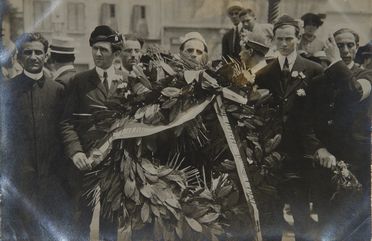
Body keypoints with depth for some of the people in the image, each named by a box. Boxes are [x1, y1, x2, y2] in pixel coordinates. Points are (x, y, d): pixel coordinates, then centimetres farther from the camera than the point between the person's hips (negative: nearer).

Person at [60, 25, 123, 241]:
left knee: (111, 221, 13)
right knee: (82, 218, 6)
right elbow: (68, 121, -2)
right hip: (85, 161, -1)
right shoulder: (80, 81, 2)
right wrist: (75, 151, -15)